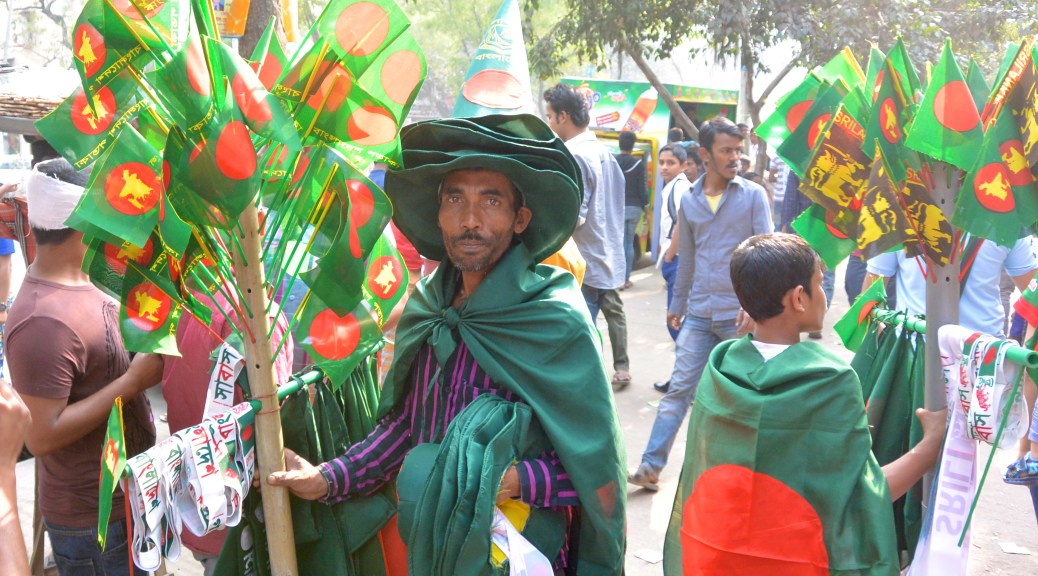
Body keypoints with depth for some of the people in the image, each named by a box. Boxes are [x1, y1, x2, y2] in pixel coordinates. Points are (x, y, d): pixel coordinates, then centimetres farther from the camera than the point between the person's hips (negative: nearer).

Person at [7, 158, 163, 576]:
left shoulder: (70, 280, 2)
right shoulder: (45, 322, -28)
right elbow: (41, 436, -28)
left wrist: (140, 362, -1)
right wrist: (133, 381, -25)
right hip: (96, 515, -9)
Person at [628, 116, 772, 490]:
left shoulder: (753, 195, -2)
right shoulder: (689, 200, 8)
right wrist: (677, 305, 21)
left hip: (739, 315, -3)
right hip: (698, 314, 3)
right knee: (679, 389, 2)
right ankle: (650, 466, 2)